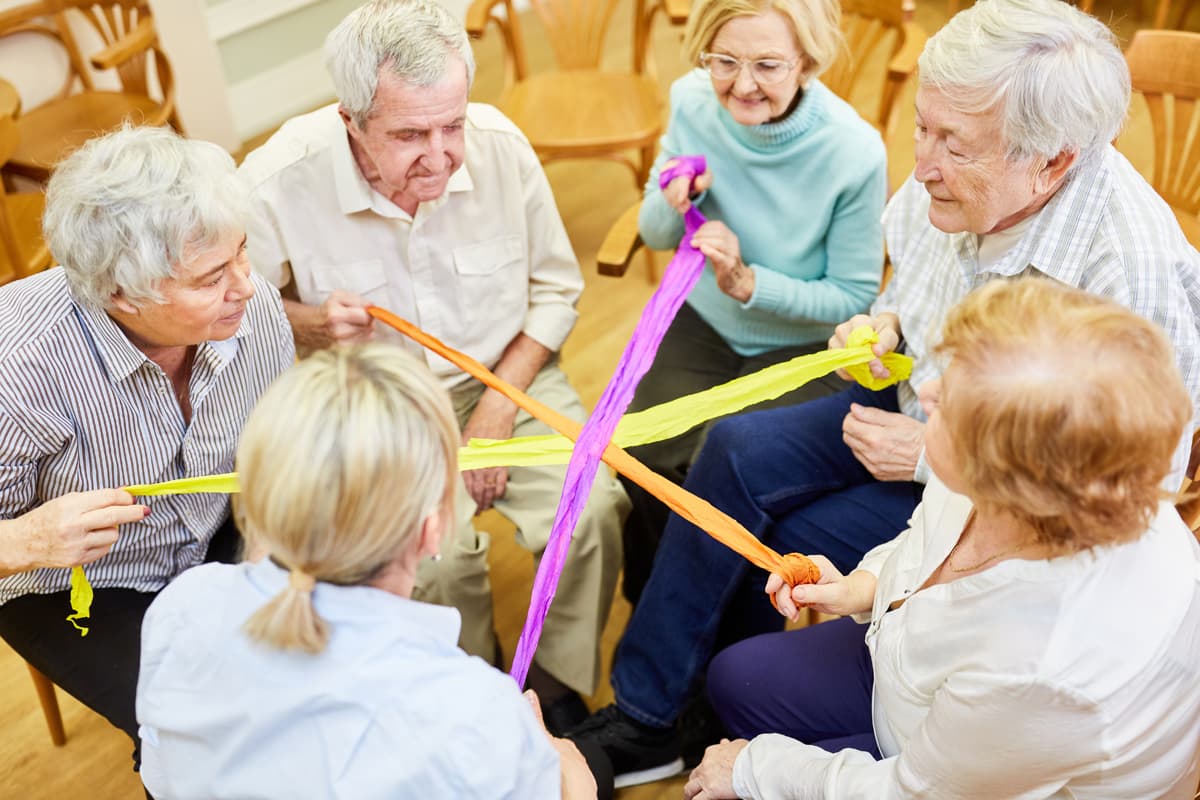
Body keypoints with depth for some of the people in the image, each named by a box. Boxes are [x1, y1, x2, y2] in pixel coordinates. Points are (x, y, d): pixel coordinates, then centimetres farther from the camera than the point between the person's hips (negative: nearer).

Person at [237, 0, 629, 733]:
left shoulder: (500, 145, -12)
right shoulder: (278, 182, -20)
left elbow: (556, 288, 1)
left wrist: (497, 411, -8)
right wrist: (313, 323, -23)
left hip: (507, 377, 3)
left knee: (594, 508, -20)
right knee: (435, 556, -26)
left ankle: (558, 688, 8)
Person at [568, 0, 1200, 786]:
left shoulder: (1134, 274, -34)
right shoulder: (952, 178, -15)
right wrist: (886, 322, -13)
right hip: (917, 408, 6)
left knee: (798, 542, -15)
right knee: (739, 450, -13)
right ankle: (644, 713, -3)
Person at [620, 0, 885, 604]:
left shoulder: (855, 152, -23)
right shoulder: (693, 102, -11)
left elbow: (854, 299, -12)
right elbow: (654, 235, 3)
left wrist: (747, 282, -26)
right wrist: (673, 204, -22)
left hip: (804, 345, -3)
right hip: (701, 323, 3)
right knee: (644, 459, -18)